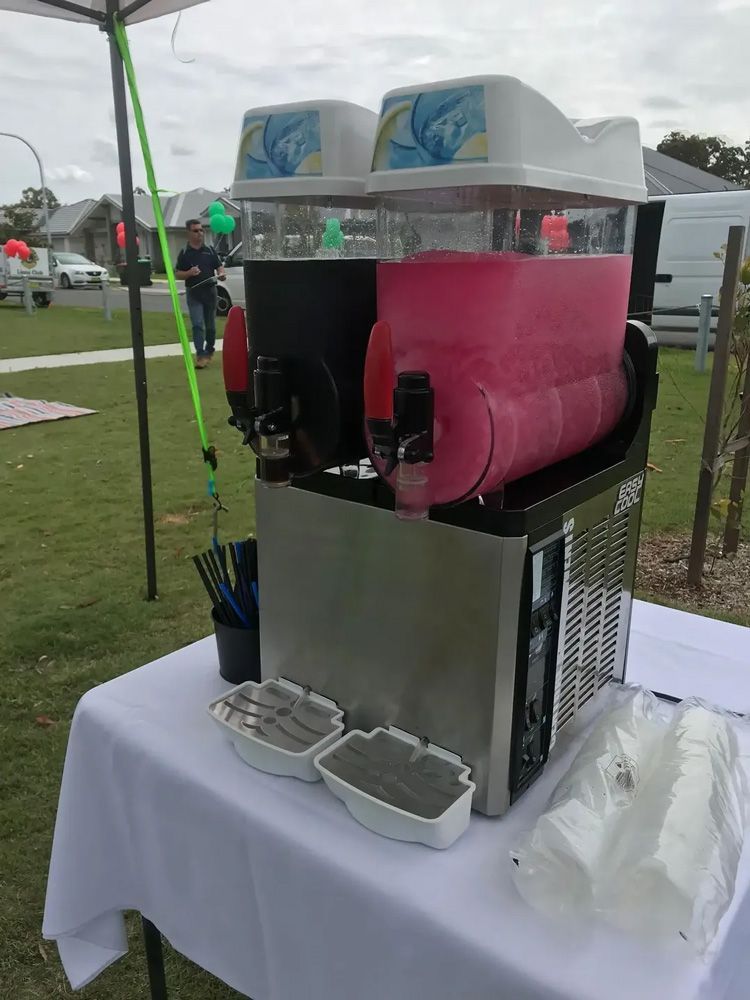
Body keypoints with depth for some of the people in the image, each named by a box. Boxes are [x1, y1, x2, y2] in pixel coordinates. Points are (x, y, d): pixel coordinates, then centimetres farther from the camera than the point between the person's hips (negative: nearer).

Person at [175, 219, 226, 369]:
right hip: (193, 293, -2)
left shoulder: (210, 250, 8)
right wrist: (189, 273, -17)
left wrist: (221, 274, -13)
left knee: (210, 325, 11)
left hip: (210, 291, 2)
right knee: (197, 324, -13)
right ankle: (200, 355, -16)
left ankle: (209, 351, 29)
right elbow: (177, 274, 3)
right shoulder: (184, 253, 3)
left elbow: (219, 266, 10)